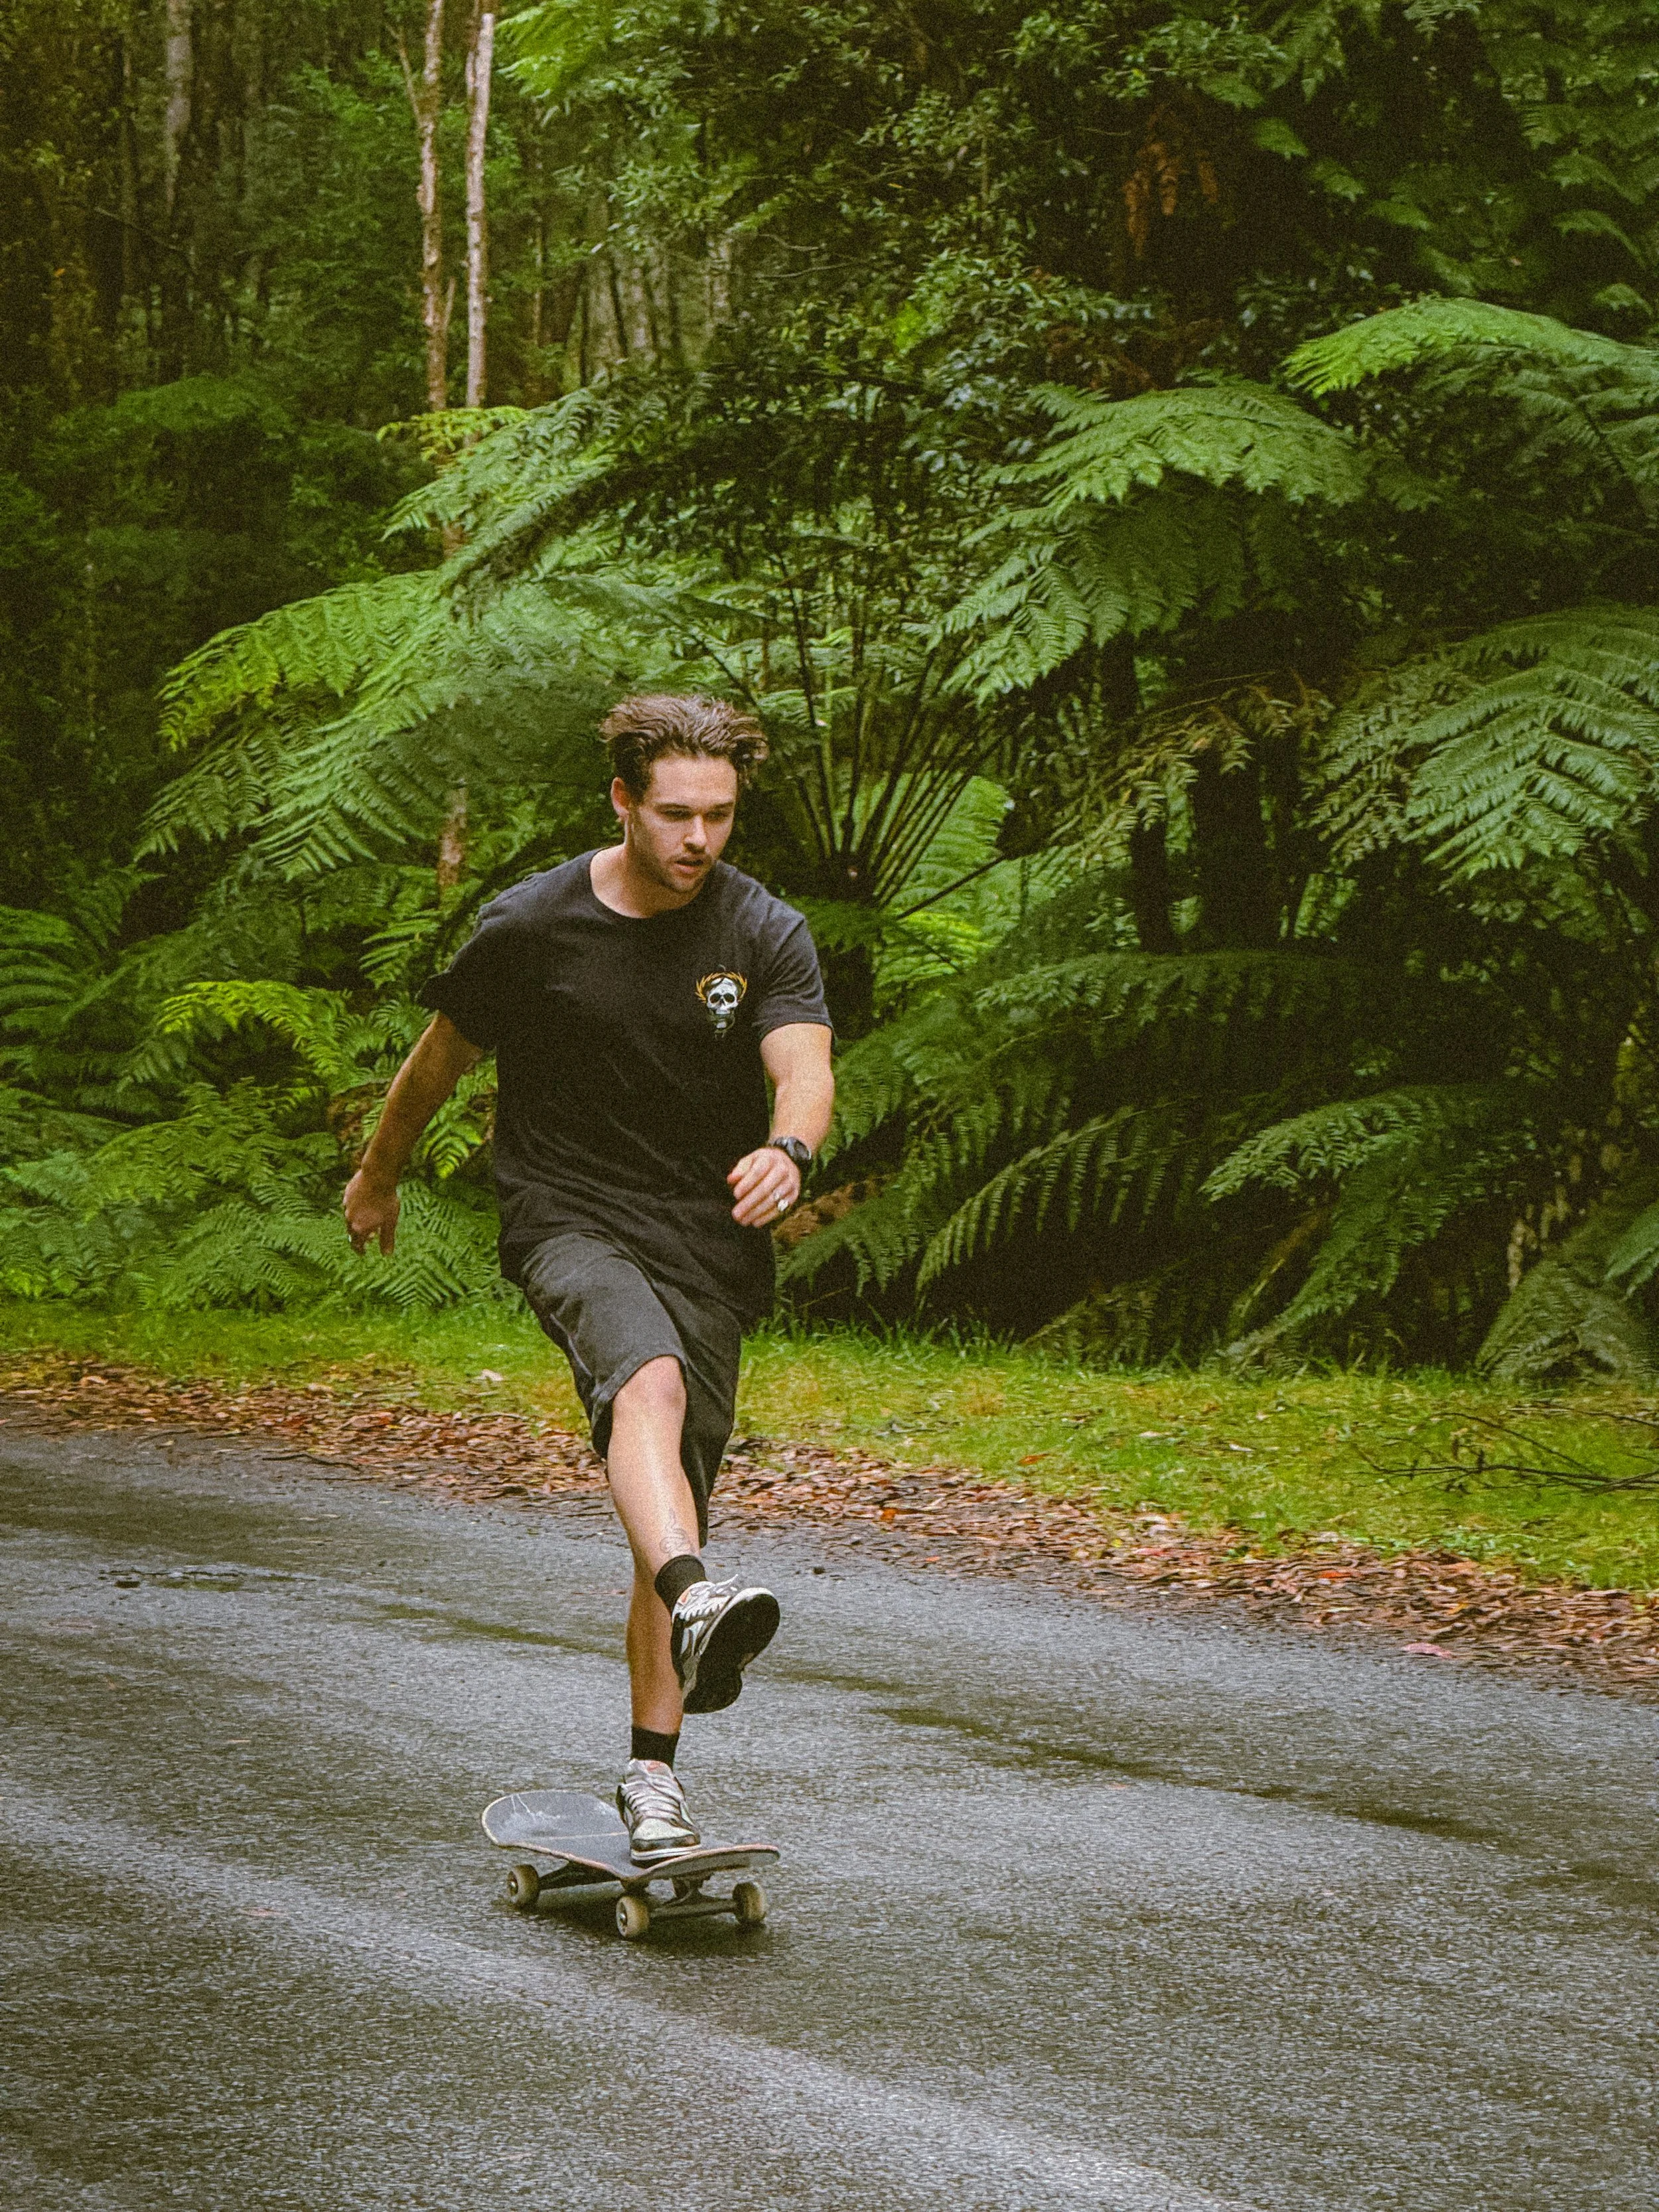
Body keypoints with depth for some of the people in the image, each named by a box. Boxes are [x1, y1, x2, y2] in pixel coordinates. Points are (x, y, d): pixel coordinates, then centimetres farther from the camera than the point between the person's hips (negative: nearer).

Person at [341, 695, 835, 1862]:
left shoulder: (767, 934, -2)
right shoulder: (530, 927, -4)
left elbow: (806, 1067, -18)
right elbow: (442, 1058, 12)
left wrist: (788, 1149, -40)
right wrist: (378, 1178, 25)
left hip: (709, 1241, 3)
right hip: (570, 1223, -2)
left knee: (673, 1523, 2)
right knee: (649, 1379, -35)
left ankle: (654, 1770, 13)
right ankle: (697, 1606, -59)